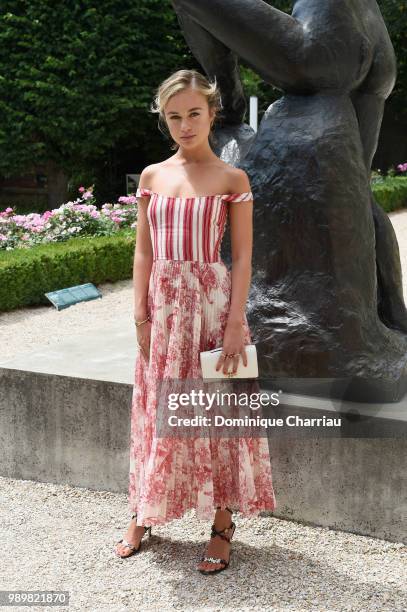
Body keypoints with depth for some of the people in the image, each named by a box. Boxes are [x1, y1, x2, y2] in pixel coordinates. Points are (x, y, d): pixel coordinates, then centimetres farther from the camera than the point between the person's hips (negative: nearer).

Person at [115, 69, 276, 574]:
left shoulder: (232, 179, -3)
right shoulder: (152, 176, 7)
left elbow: (242, 258, -5)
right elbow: (144, 251, 8)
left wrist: (235, 323, -11)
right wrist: (141, 313, 0)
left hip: (213, 302, -3)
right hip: (163, 305, 3)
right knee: (158, 410, 11)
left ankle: (222, 525, 14)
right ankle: (144, 515, 25)